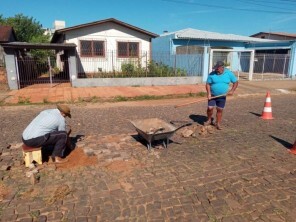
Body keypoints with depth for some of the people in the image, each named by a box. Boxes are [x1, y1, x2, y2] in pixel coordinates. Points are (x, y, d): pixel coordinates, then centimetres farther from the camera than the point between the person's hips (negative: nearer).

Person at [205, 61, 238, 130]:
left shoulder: (229, 73, -4)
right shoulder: (212, 74, -8)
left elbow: (235, 82, 5)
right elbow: (208, 84, -5)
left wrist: (232, 90, -8)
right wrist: (209, 94, -15)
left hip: (222, 96, 1)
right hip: (212, 95, -1)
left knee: (220, 110, 7)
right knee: (210, 108, -11)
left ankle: (218, 123, 22)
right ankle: (209, 120, 16)